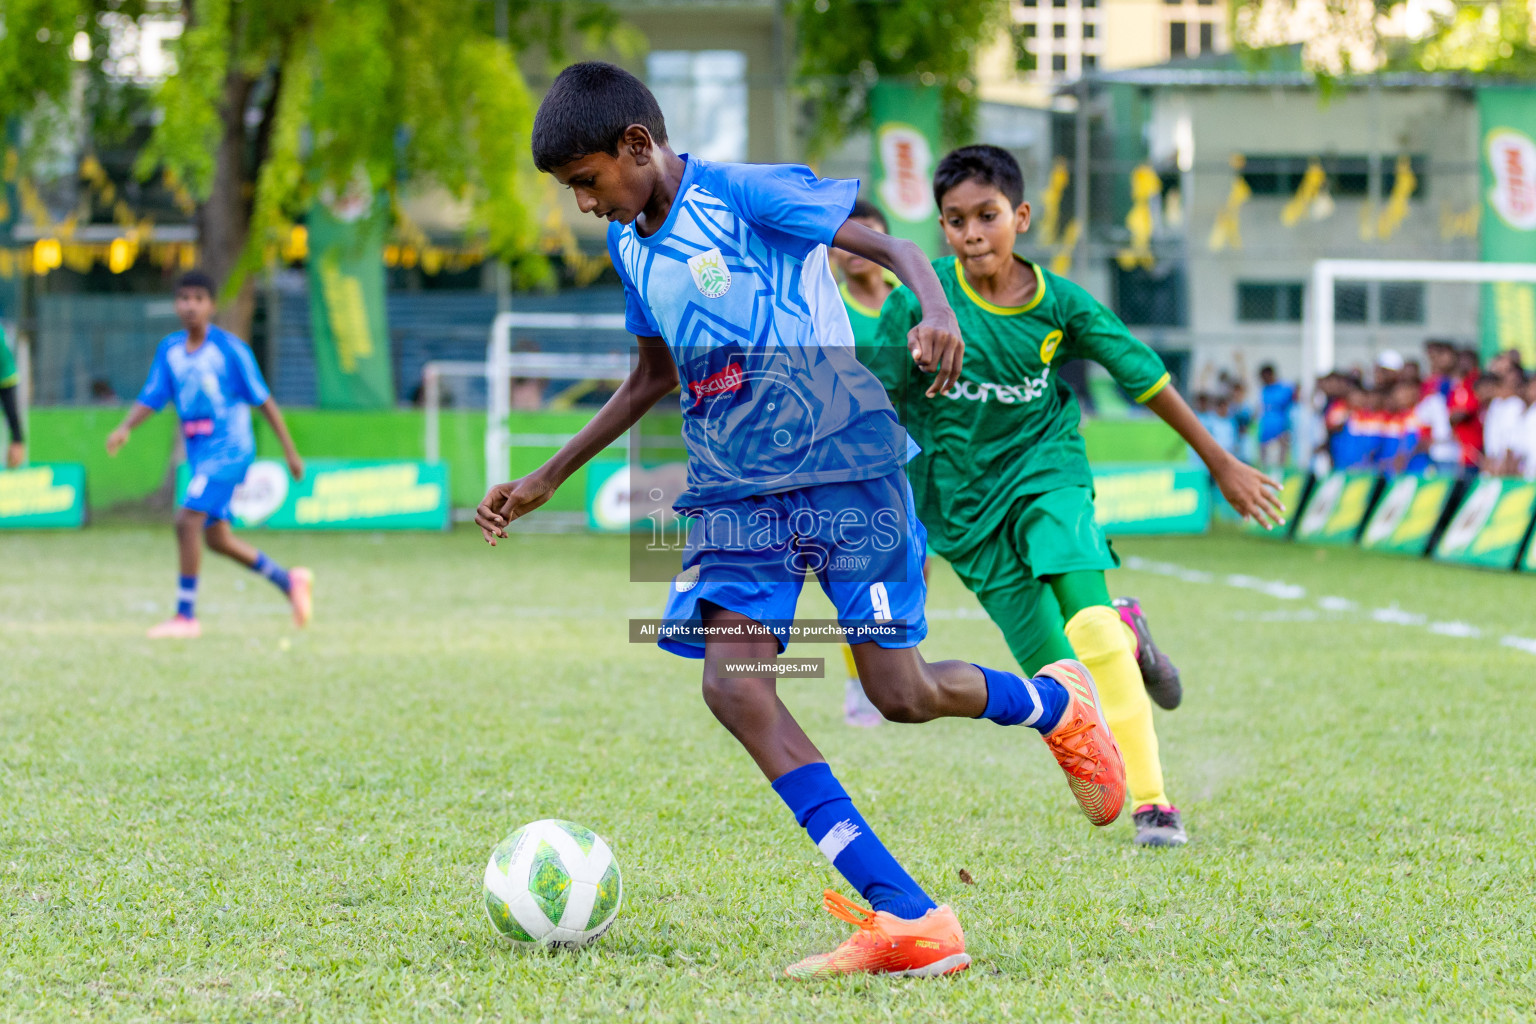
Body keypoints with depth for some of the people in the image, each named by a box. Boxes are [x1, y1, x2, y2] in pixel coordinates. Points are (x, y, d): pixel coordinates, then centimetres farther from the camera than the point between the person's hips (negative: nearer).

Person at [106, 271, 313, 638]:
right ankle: (291, 583, 33)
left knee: (187, 521, -20)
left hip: (229, 449, -7)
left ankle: (185, 615, -13)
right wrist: (125, 428, -15)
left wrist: (290, 451, -3)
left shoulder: (230, 349, -10)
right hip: (199, 453, 7)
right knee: (217, 538, 14)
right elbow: (151, 398, 4)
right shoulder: (169, 349, 6)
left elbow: (263, 400, -5)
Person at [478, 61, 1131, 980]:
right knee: (733, 685, -16)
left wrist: (938, 316, -33)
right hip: (737, 488, 6)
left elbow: (896, 248, -11)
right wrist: (544, 482, 27)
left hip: (844, 462, -6)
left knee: (901, 694, -8)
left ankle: (1056, 703, 29)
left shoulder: (748, 195, -10)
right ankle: (908, 920, -19)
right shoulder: (629, 244, 13)